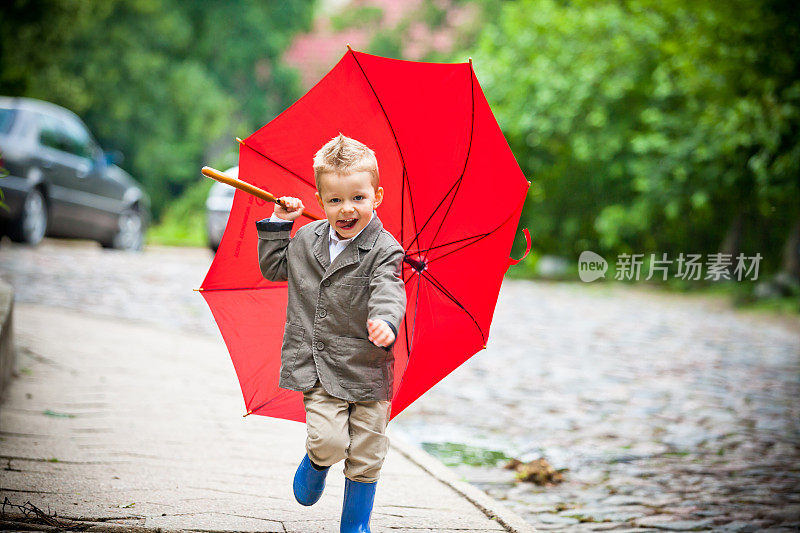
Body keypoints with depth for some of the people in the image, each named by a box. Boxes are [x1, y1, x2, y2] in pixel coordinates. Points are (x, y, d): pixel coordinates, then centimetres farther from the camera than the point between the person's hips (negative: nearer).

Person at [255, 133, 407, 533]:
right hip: (318, 366, 1)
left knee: (365, 460, 5)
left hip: (367, 369, -1)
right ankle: (314, 464, 19)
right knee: (328, 441, -16)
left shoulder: (384, 251, -8)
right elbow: (273, 268, 21)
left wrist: (385, 322, -46)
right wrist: (277, 225, 9)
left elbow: (388, 293, -24)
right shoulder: (306, 239, 5)